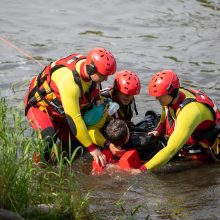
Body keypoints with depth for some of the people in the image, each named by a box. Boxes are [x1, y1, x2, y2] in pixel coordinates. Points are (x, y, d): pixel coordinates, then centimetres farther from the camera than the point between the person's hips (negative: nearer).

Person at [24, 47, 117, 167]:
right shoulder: (69, 82, -40)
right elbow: (74, 119, -36)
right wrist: (92, 148, -30)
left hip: (60, 112, 8)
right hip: (39, 106, -8)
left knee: (74, 144, 1)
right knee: (49, 138, -31)